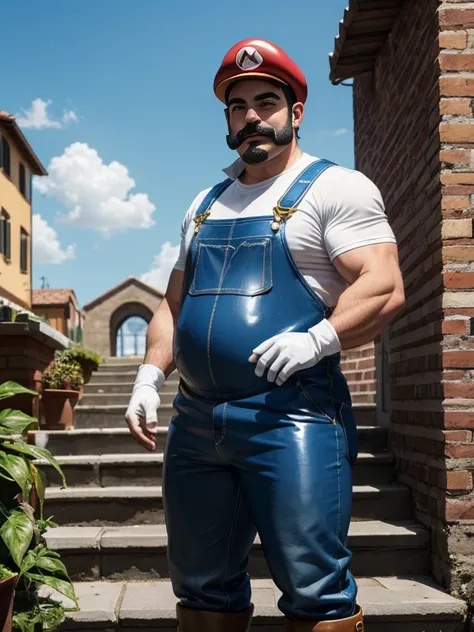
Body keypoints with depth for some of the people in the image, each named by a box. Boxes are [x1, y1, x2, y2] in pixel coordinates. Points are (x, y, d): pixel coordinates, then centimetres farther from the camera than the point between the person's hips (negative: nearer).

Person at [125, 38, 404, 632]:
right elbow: (174, 303, 22)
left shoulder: (336, 187, 0)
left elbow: (384, 287, -11)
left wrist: (317, 339, -26)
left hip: (292, 416, -6)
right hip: (195, 421, 7)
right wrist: (150, 376, 8)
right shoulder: (205, 204, 20)